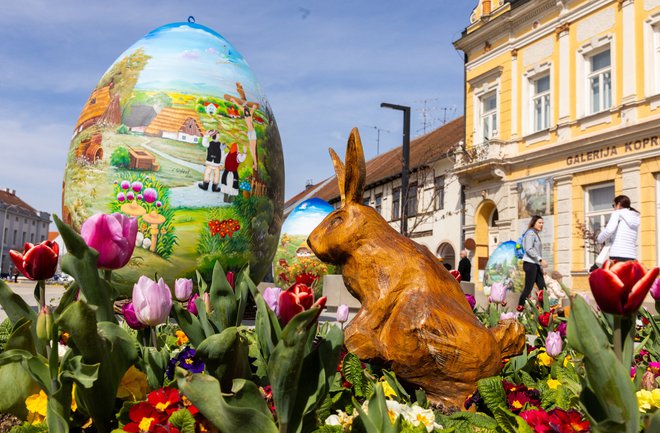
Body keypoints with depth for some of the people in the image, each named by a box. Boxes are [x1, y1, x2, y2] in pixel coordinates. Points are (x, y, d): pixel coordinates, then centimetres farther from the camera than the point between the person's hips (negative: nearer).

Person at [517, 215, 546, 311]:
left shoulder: (536, 234, 22)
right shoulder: (530, 233, -7)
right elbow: (529, 249, -18)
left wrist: (541, 266, 16)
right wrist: (540, 259, -22)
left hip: (536, 264, 10)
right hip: (530, 263, -10)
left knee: (543, 287, 3)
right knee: (528, 288, -9)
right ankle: (520, 307, -5)